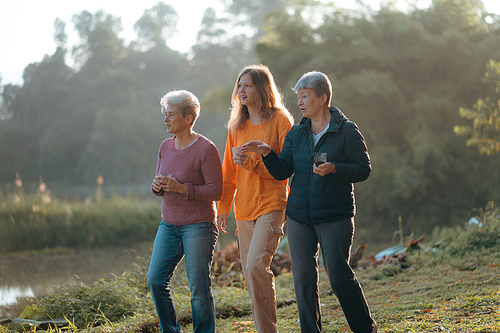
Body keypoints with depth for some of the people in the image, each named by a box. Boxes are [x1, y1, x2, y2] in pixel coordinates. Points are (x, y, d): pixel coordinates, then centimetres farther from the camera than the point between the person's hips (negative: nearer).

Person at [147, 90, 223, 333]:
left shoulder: (206, 149, -13)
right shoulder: (166, 147, 8)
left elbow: (216, 191, -14)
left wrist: (180, 188, -22)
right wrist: (158, 187, -7)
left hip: (198, 226, -6)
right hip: (169, 223, 7)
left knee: (199, 288, -2)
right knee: (155, 280, 2)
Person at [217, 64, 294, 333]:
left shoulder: (280, 121, -5)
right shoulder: (236, 126, 13)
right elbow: (229, 171, 16)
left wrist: (251, 162, -19)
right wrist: (223, 209, 11)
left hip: (272, 206, -6)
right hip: (244, 209, 6)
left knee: (256, 265, -19)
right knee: (250, 271, 7)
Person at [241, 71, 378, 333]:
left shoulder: (347, 131, -3)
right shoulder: (296, 133, 10)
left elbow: (364, 169, -6)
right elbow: (282, 172, 6)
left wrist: (334, 169, -21)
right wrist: (267, 153, -11)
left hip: (335, 216, -5)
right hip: (299, 217, 5)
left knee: (339, 276, -5)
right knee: (303, 279, 4)